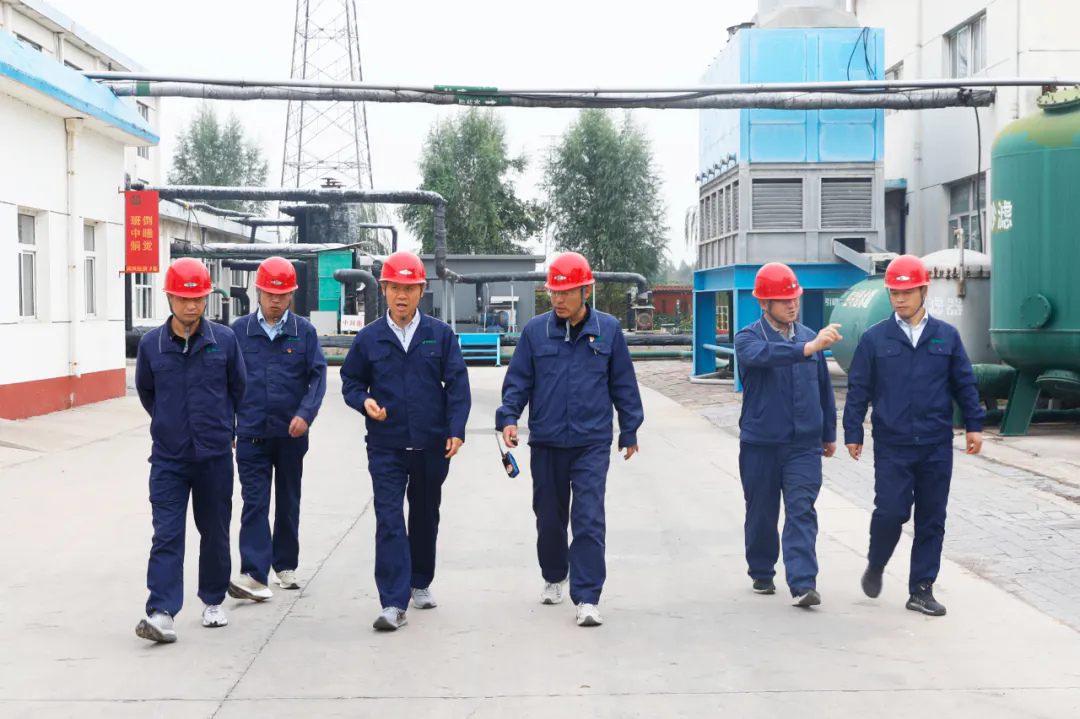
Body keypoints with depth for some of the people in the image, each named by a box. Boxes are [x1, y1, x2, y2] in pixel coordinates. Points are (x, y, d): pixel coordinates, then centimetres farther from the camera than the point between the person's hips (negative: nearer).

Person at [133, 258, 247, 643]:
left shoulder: (224, 340, -4)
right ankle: (161, 612, -11)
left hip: (215, 456, 1)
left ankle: (213, 601, 28)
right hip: (168, 457, 0)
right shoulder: (151, 343, -3)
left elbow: (239, 389, 10)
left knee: (215, 532, 11)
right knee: (167, 534, -7)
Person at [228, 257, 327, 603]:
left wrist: (306, 413, -18)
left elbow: (318, 376, -3)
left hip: (291, 433, 1)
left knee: (288, 502, 12)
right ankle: (255, 575, -11)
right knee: (254, 502, -6)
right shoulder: (240, 330, 1)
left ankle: (286, 566, 26)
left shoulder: (304, 331, 0)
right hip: (252, 433, -1)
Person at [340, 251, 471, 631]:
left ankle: (421, 583, 35)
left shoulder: (440, 334, 1)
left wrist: (456, 430, -9)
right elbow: (350, 382, 11)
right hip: (386, 446, -1)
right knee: (389, 519, -8)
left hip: (431, 444, 1)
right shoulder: (368, 338, 2)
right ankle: (393, 603, -10)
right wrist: (364, 401, -11)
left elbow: (457, 384, 0)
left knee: (425, 514, 16)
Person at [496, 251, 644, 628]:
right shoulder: (535, 331, 1)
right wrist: (508, 417, -12)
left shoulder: (607, 329, 1)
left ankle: (587, 599, -7)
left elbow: (623, 384, 7)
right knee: (549, 518, 14)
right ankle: (554, 577, 38)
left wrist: (629, 430, 10)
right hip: (545, 443, 2)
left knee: (588, 521, -9)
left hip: (592, 443, -2)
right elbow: (518, 381, 4)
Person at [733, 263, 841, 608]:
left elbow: (824, 387, 18)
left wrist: (829, 434, 22)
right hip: (760, 445, -2)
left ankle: (803, 584, -12)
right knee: (762, 513, 10)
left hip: (804, 444, 2)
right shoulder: (748, 339, -4)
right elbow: (764, 355, -29)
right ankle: (762, 574, 29)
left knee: (802, 512, -8)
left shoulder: (809, 337, 9)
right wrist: (809, 348, -41)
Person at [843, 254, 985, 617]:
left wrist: (974, 424, 6)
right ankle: (875, 566, 21)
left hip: (936, 446, 2)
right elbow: (858, 388, 3)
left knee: (931, 519, 5)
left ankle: (921, 589, 15)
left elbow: (964, 383, 10)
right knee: (890, 511, -7)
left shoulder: (946, 336, 6)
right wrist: (853, 433, 0)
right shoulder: (875, 338, 2)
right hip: (892, 446, -2)